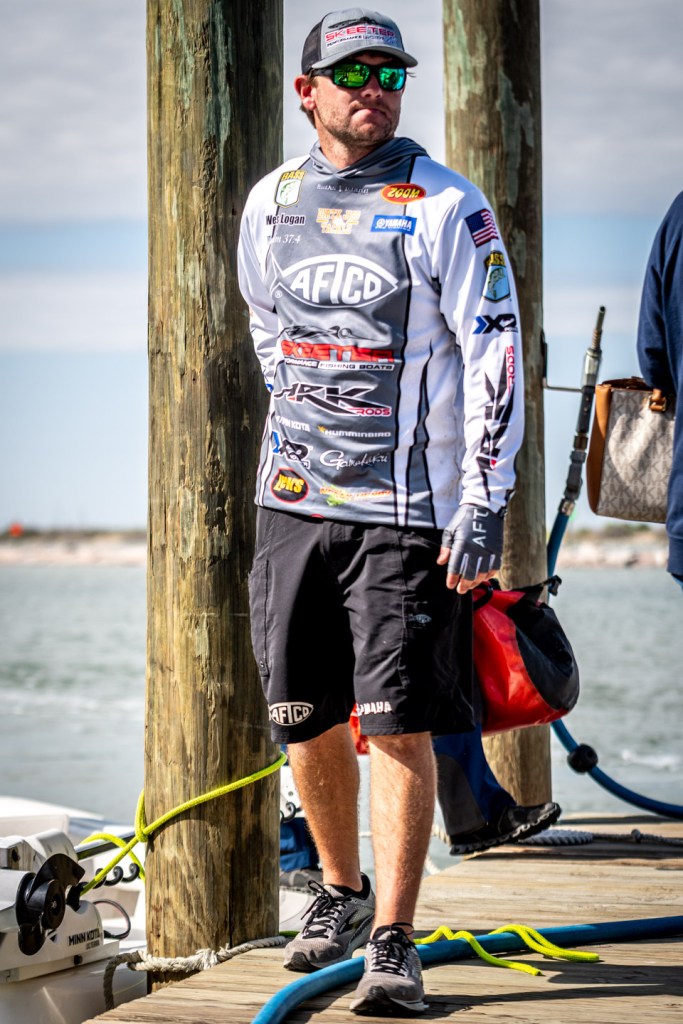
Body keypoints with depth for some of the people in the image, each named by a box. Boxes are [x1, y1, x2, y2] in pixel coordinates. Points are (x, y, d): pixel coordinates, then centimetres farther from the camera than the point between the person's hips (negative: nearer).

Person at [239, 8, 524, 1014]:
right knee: (305, 719, 11)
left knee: (399, 725, -8)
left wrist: (485, 506, -15)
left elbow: (497, 355, -9)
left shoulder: (445, 207, -6)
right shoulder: (271, 204, 8)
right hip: (294, 503, 5)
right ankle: (341, 893, 32)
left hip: (407, 508, -5)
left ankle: (393, 942, -2)